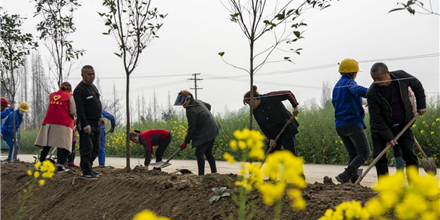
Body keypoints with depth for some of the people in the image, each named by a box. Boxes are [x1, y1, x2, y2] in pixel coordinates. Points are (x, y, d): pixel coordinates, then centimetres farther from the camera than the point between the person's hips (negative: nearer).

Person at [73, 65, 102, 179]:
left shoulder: (93, 87, 17)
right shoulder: (79, 89, -12)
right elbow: (80, 109, -19)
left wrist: (99, 118, 19)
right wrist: (85, 124, -25)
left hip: (96, 124, 9)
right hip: (86, 124, -9)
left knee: (95, 148, 13)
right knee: (87, 148, -7)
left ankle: (88, 167, 24)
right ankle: (86, 172, -3)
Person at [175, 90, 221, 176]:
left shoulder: (191, 111, -20)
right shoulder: (197, 101, 8)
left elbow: (191, 128, -17)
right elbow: (208, 106, 28)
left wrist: (185, 142, -8)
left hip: (206, 132, -10)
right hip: (213, 129, 10)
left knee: (199, 153, -7)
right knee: (208, 152, 17)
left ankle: (201, 174, -11)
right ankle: (214, 172, 21)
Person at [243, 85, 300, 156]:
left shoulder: (270, 98, -16)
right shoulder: (256, 112, 2)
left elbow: (288, 94, -13)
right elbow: (263, 128, 6)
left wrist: (295, 106, -21)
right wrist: (270, 139, -4)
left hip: (287, 130, -6)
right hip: (273, 135, 6)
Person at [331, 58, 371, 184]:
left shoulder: (336, 86, 20)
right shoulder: (349, 83, -6)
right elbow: (358, 90, -28)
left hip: (339, 125, 8)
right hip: (353, 123, -8)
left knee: (353, 154, 13)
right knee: (364, 153, -6)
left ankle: (354, 179, 1)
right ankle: (345, 175, -21)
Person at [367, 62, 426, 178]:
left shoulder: (401, 76, -15)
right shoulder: (372, 93, -23)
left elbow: (417, 85, 8)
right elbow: (376, 117, -18)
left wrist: (421, 105, 6)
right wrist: (388, 137, -22)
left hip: (403, 125, 2)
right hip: (381, 127, -2)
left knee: (409, 153, -5)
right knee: (379, 156, -9)